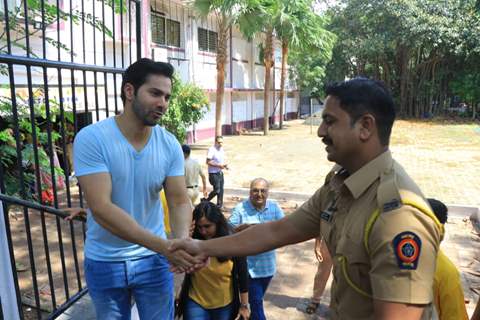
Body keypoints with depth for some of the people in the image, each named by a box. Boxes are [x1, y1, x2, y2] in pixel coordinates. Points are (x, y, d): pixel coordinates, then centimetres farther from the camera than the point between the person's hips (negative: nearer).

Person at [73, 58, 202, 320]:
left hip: (153, 259, 2)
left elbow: (179, 201, -9)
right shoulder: (91, 139, -20)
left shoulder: (170, 144, -10)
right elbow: (100, 208, -27)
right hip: (104, 262, -1)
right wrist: (164, 246, -34)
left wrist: (182, 242, -30)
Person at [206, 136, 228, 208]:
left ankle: (219, 205, 23)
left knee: (221, 190, 11)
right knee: (217, 190, -8)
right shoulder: (211, 150, -15)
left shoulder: (222, 149, 10)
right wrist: (218, 165, -23)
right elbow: (208, 162, -19)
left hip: (220, 173, 8)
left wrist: (225, 165, 1)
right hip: (213, 173, -8)